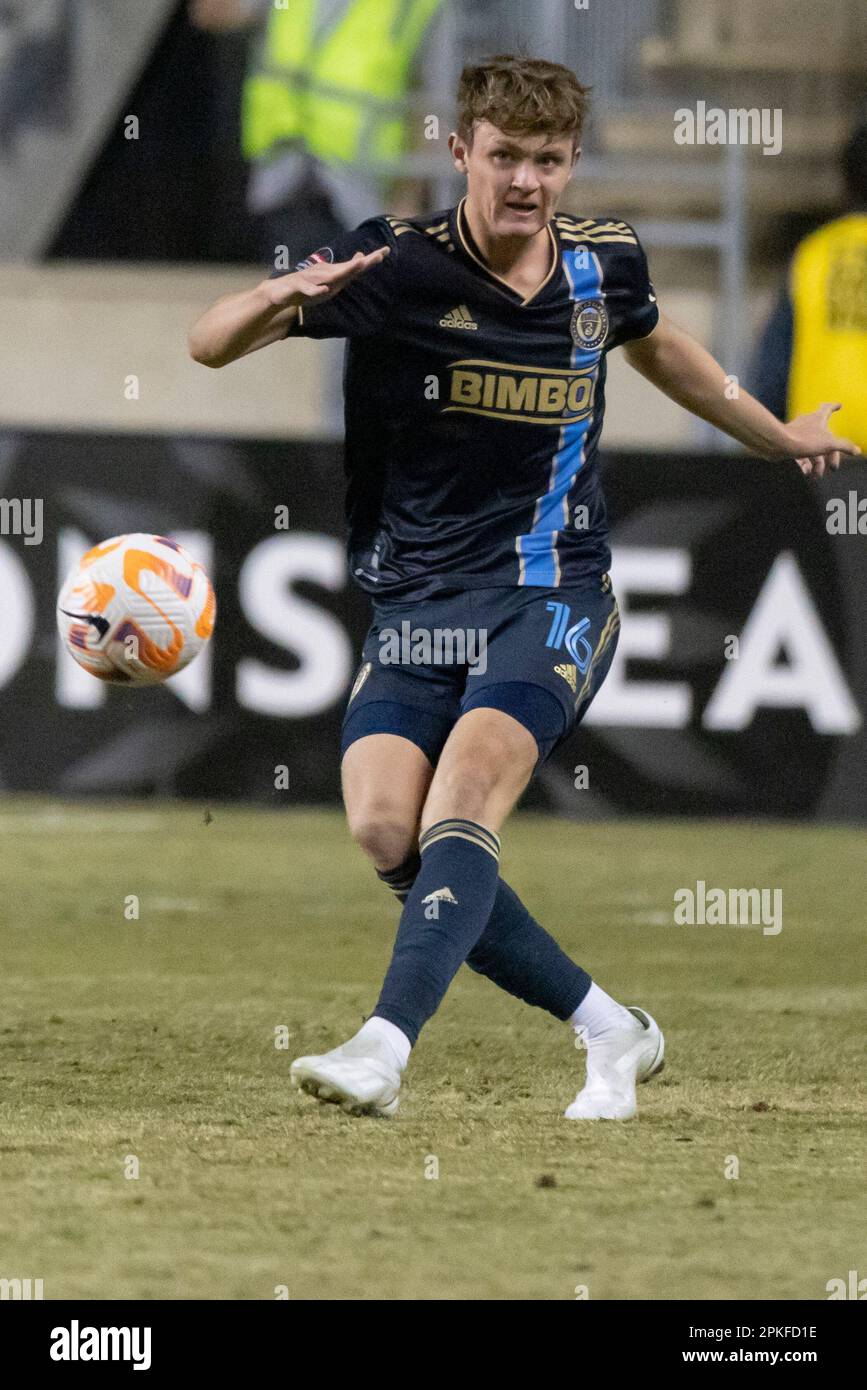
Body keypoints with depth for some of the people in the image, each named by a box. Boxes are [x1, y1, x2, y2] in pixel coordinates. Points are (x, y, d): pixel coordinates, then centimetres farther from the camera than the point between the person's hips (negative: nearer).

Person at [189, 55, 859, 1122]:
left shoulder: (602, 262, 2)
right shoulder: (398, 263, -8)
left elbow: (654, 345, 27)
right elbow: (210, 345, -13)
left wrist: (778, 435, 39)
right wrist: (283, 298, -36)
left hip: (551, 596, -1)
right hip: (415, 602, 1)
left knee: (462, 800, -25)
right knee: (385, 825, -16)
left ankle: (385, 1046, -37)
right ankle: (609, 1031, -2)